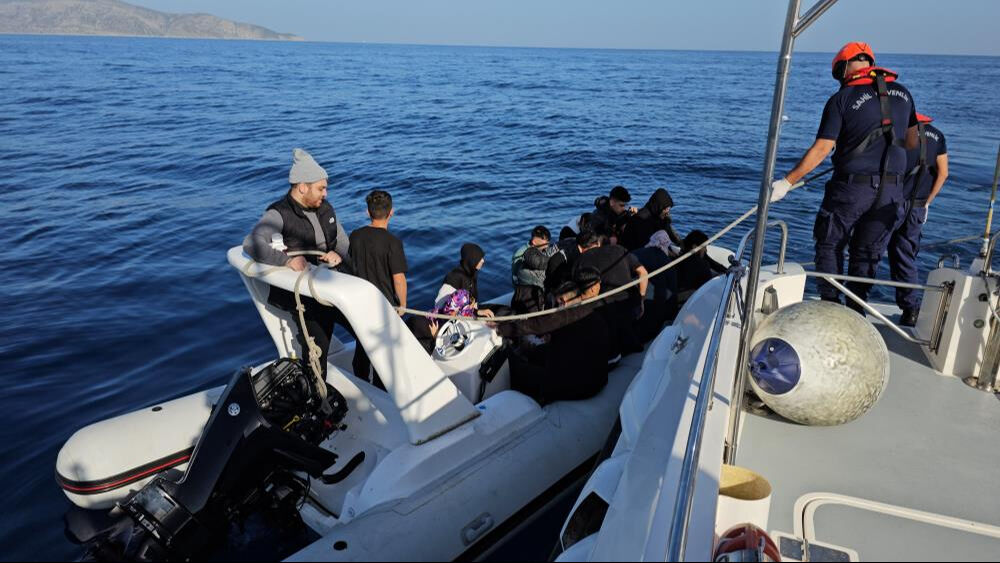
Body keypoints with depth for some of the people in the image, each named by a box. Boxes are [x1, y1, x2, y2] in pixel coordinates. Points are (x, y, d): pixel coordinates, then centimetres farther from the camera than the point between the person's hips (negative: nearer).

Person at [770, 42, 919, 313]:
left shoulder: (841, 99, -8)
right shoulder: (902, 93, 8)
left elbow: (821, 150, -12)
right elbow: (912, 142, 15)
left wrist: (787, 182, -8)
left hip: (852, 188, -4)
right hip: (891, 191, 5)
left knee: (829, 245, 12)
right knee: (867, 254, 13)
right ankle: (855, 313, 17)